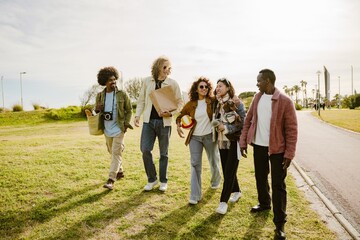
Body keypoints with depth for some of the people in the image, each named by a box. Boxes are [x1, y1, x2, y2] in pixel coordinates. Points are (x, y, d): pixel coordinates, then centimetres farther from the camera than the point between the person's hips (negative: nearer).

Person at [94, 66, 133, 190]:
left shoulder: (122, 94, -6)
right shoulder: (100, 95, 3)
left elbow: (129, 110, 0)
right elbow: (96, 110, 14)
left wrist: (126, 123, -11)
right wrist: (97, 110, -10)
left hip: (118, 129, -4)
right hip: (107, 129, 5)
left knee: (116, 153, -7)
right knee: (112, 152, 17)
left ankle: (111, 179, -6)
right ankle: (120, 171, 37)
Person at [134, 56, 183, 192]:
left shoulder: (173, 83, -1)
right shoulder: (147, 81, 5)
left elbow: (180, 102, 1)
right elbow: (141, 100, 10)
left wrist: (171, 113, -16)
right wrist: (137, 116, 0)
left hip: (164, 122, -1)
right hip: (149, 121, 2)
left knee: (163, 153, 8)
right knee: (145, 150, -4)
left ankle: (163, 181, 24)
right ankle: (152, 179, 16)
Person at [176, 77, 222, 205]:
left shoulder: (212, 101, -4)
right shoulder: (191, 104, 1)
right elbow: (180, 116, 12)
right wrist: (178, 125, -6)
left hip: (209, 136, 0)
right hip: (195, 137, 1)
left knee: (214, 162, 16)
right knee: (195, 164, -6)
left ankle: (215, 181, 49)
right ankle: (195, 195, 0)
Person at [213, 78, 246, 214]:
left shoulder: (236, 103, -10)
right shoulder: (217, 104, 8)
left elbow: (243, 122, -12)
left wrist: (226, 128, -19)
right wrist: (216, 123, -3)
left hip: (234, 141, -6)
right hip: (222, 141, 6)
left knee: (229, 171, -5)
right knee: (226, 169, 13)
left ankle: (223, 201, 1)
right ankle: (236, 191, 36)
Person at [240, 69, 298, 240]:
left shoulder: (285, 101, -13)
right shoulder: (257, 97, 4)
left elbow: (291, 129, -12)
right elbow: (248, 120, 7)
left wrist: (289, 153, -15)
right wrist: (243, 142, 3)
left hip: (277, 148, -5)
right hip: (258, 146, 5)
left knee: (278, 185, 2)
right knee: (260, 177, 20)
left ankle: (280, 224, 14)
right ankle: (264, 203, 46)